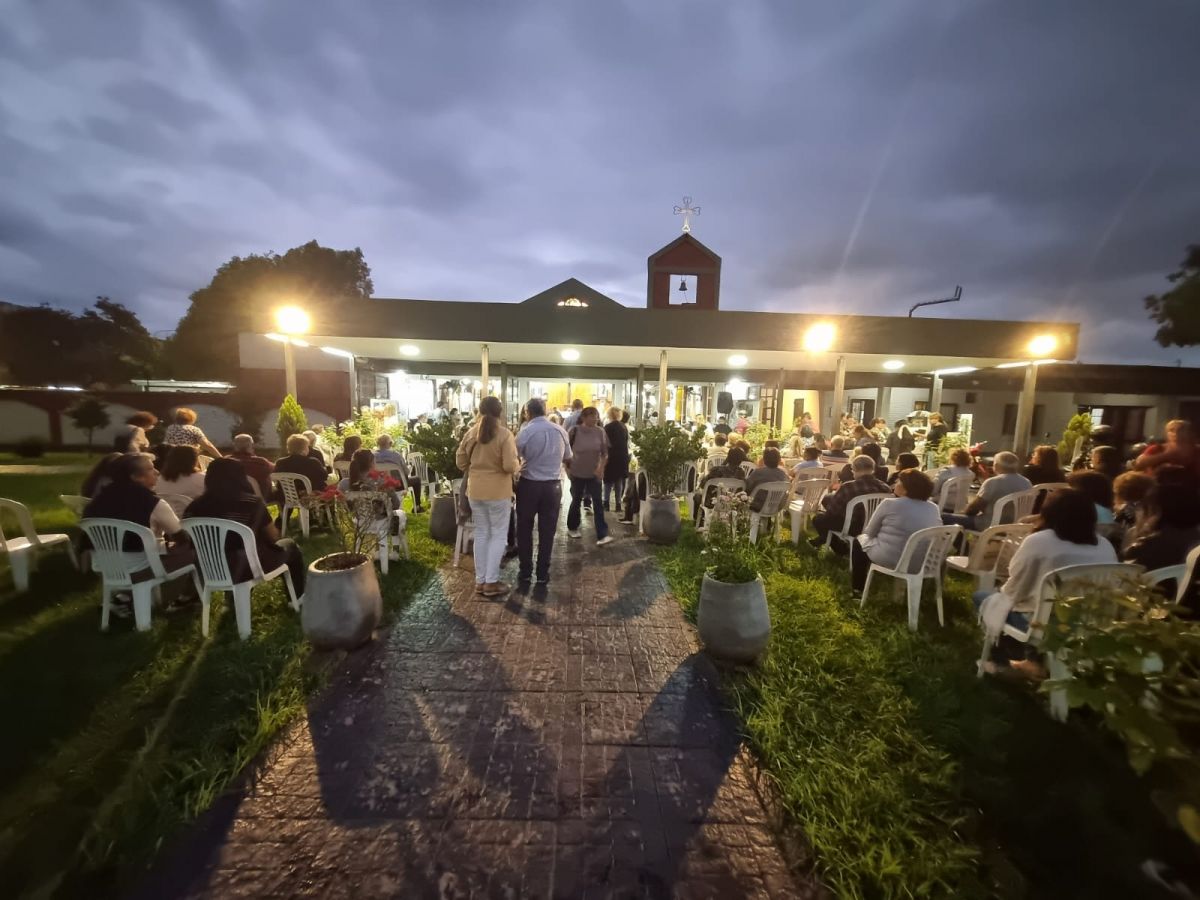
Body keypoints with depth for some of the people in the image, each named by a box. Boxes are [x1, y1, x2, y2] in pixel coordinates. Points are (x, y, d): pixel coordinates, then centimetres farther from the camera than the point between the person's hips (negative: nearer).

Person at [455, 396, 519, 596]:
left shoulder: (470, 433, 2)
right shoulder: (505, 434, -14)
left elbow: (460, 462, 8)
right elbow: (510, 466, -19)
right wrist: (518, 467, 1)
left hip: (474, 491, 5)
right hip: (498, 491, -5)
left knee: (481, 534, 15)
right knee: (499, 535, 7)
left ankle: (480, 581, 22)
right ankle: (491, 582, 10)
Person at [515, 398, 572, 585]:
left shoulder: (525, 431, -11)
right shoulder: (560, 431, 0)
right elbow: (568, 458, 11)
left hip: (529, 485, -2)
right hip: (553, 485, 2)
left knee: (524, 529, 13)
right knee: (547, 531, 10)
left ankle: (525, 571, 21)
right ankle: (543, 573, 17)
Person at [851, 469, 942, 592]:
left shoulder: (890, 503, -12)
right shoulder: (934, 508, 2)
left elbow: (870, 532, -1)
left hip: (889, 560, -5)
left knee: (860, 539, 21)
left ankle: (858, 587, 26)